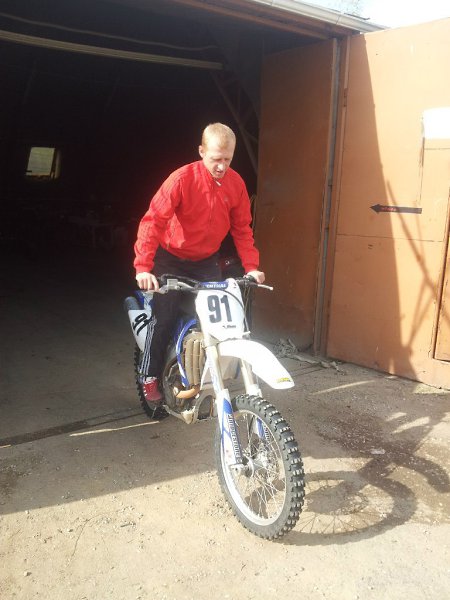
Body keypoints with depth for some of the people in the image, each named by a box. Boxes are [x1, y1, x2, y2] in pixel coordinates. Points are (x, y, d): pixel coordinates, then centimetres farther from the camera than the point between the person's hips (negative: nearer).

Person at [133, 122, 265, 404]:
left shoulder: (236, 184, -7)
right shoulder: (182, 179, -22)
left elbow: (242, 229, -1)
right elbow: (153, 220, -26)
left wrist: (252, 266, -12)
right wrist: (143, 267, -36)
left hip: (207, 261, 4)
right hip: (171, 258, -4)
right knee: (164, 318, -6)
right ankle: (150, 377, 13)